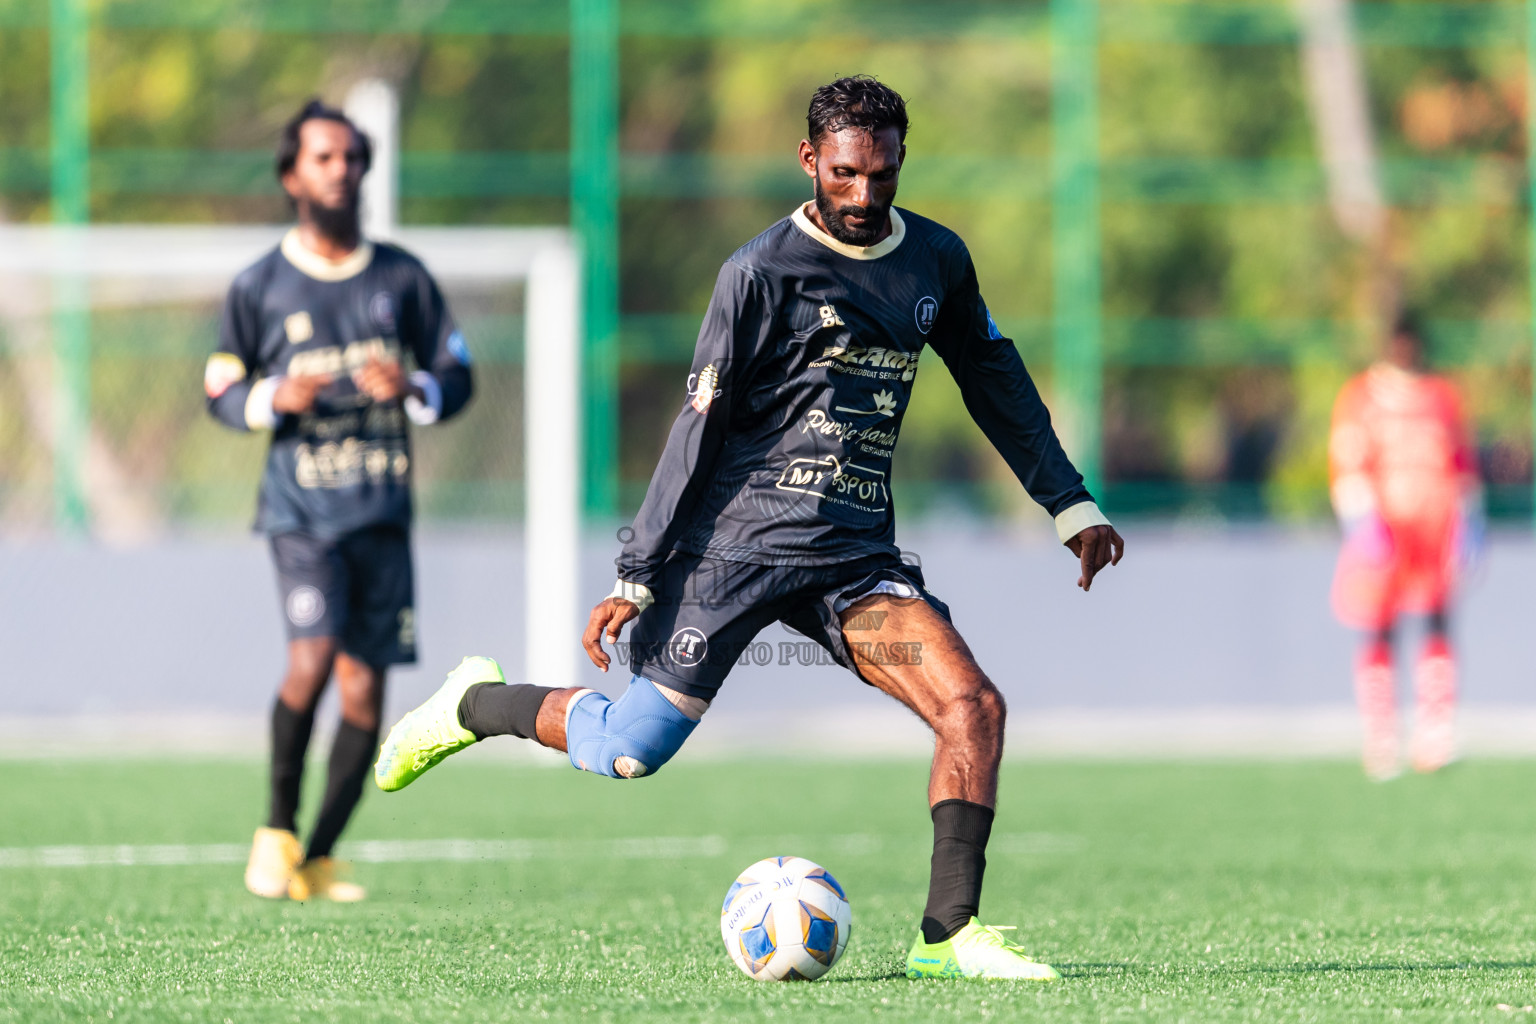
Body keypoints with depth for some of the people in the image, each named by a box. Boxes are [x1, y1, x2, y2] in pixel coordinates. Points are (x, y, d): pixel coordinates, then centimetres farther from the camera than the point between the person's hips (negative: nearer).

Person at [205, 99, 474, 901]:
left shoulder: (402, 278, 10)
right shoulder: (260, 286, 5)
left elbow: (456, 376, 15)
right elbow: (220, 390, 11)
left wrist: (413, 390, -8)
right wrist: (274, 398, -10)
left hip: (383, 506, 3)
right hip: (302, 505, -3)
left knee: (364, 688, 0)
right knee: (312, 658, -22)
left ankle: (317, 861, 13)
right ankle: (277, 828, -3)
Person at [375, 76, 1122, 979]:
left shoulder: (937, 261, 9)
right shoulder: (763, 273, -8)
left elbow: (998, 385, 23)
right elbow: (700, 427, -8)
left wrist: (1073, 504, 21)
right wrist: (637, 578, -9)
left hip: (855, 553, 5)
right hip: (737, 541, -5)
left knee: (975, 705, -16)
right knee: (630, 752, -5)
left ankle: (948, 932, -12)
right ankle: (477, 705, 25)